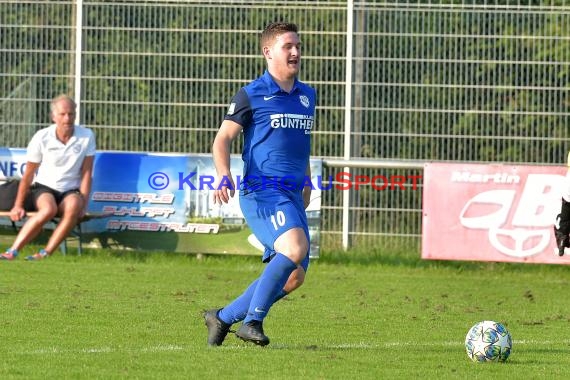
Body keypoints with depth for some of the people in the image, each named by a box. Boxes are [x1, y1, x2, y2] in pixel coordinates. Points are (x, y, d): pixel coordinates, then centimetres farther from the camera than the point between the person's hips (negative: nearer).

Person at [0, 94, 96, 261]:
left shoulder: (86, 136, -5)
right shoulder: (42, 138, -7)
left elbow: (86, 173, 0)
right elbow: (28, 174, 1)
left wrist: (83, 202, -9)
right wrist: (18, 205, 0)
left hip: (71, 190, 1)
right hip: (44, 187, -1)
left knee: (73, 207, -36)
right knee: (48, 210, -37)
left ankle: (45, 254, -38)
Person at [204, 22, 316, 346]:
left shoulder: (308, 95, 17)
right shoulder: (251, 95, -1)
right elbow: (223, 138, -1)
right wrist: (224, 176, -18)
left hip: (293, 196, 7)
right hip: (262, 191, -7)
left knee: (294, 277, 2)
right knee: (295, 248, -29)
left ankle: (223, 318, 16)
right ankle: (253, 320, -18)